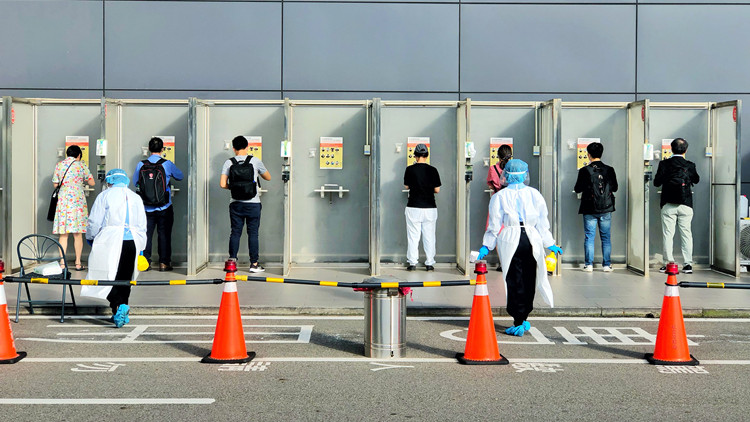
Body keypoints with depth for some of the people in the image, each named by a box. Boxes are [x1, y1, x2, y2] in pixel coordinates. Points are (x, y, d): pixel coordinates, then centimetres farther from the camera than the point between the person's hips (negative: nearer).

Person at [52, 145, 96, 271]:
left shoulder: (59, 165, 7)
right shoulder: (81, 165, 0)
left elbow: (55, 184, 10)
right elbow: (91, 182, 2)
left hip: (63, 200, 2)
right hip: (77, 200, -2)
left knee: (63, 234, 3)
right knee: (78, 234, 4)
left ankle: (62, 263, -1)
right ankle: (78, 263, 6)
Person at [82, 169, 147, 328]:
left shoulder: (105, 196, 1)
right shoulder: (136, 198, 13)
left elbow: (94, 222, -1)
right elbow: (142, 226, 14)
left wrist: (90, 238, 16)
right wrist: (140, 249, 19)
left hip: (111, 243, -4)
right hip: (132, 243, 4)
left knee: (108, 277, -3)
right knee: (125, 279, 12)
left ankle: (119, 305, -24)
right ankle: (122, 314, 12)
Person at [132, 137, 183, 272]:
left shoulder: (141, 165, -4)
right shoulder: (167, 164, -8)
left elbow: (135, 183, 8)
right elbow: (180, 176, 8)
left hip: (147, 209, 2)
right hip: (164, 208, -1)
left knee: (146, 234, 9)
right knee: (164, 235, 7)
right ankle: (164, 263, 8)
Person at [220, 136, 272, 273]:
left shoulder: (229, 163, -1)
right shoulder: (255, 161, -2)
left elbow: (223, 184, -7)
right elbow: (268, 178, 10)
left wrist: (233, 187, 12)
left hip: (236, 204, 2)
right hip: (253, 204, -2)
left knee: (235, 232, 8)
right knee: (253, 233, 2)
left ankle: (232, 261, 8)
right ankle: (254, 264, 4)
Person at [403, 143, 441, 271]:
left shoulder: (410, 169, -6)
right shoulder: (432, 170, -4)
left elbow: (406, 186, 6)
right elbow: (437, 190, -1)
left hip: (413, 207, -1)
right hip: (430, 208, 1)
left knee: (413, 236, 6)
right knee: (429, 236, 8)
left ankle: (412, 262, 8)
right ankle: (429, 263, 11)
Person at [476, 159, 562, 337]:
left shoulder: (500, 196, 1)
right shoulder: (534, 194, 7)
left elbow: (495, 225, 0)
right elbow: (542, 223, 8)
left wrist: (486, 246, 7)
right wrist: (550, 244, 14)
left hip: (510, 241, -2)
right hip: (532, 241, 2)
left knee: (515, 282, 2)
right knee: (528, 282, 13)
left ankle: (518, 323, 1)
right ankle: (524, 320, 20)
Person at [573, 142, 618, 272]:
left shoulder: (585, 171, -9)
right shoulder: (609, 170, -1)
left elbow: (578, 189, -3)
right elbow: (615, 188, 8)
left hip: (590, 209, -2)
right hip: (606, 209, 2)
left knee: (589, 237, 5)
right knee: (606, 237, 8)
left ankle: (589, 264, 3)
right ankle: (607, 265, 9)